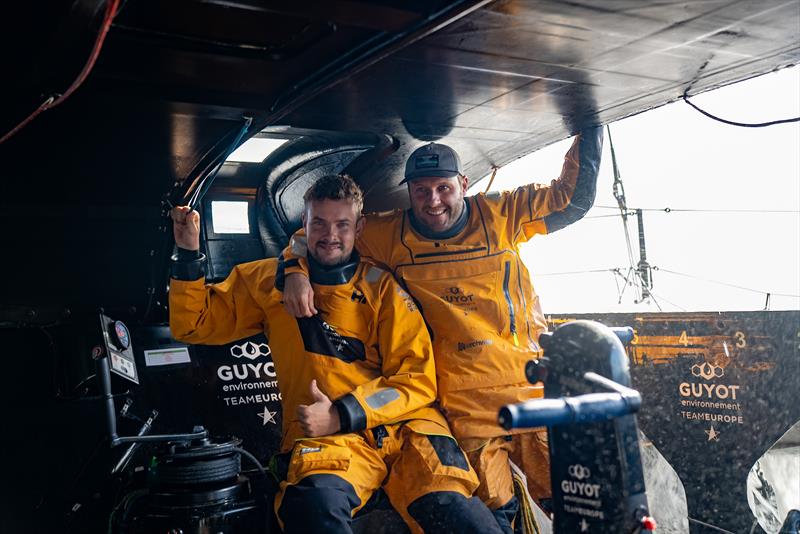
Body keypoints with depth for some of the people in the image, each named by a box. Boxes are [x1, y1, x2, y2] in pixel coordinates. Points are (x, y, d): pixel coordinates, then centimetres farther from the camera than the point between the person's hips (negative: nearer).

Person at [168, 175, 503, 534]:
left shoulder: (383, 288, 11)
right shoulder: (269, 281, 17)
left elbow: (417, 379, 4)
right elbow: (194, 324, 20)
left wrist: (341, 415, -8)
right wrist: (189, 253, 6)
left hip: (403, 423, 1)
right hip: (322, 434, -1)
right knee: (316, 503, -37)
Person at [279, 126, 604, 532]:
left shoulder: (499, 214, 2)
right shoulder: (391, 235, 1)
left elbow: (572, 197, 10)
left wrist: (591, 128, 5)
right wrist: (295, 271, -9)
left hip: (534, 389, 1)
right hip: (467, 405, -1)